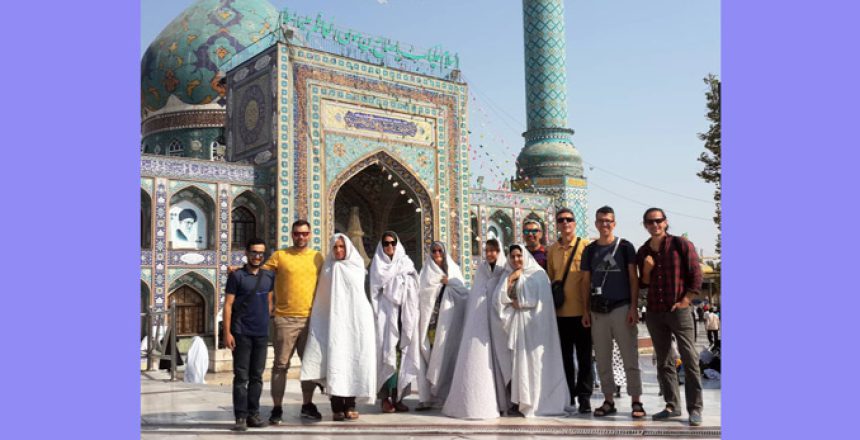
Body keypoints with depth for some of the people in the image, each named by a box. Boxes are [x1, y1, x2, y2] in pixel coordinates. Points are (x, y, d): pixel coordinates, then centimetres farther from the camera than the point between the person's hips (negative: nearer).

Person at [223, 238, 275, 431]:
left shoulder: (269, 276, 10)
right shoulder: (237, 276, -1)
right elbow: (228, 305, -3)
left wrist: (270, 325, 12)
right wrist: (227, 332, -9)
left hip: (262, 333, 4)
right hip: (241, 333, -4)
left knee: (257, 376, 8)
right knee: (241, 376, -1)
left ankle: (253, 414, 15)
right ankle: (241, 417, 3)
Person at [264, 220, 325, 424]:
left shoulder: (317, 257, 10)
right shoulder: (279, 256, 1)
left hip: (310, 319, 3)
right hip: (285, 319, -3)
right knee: (281, 365, 1)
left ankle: (307, 405, 24)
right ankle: (277, 408, 11)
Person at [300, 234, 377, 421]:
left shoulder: (357, 266, 11)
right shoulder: (329, 268, 7)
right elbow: (322, 298, 8)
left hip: (355, 322, 2)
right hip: (334, 322, -2)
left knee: (353, 362, 1)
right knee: (335, 362, -8)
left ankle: (350, 405, 7)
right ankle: (337, 407, -7)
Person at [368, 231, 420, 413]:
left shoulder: (406, 263, 15)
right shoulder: (378, 264, 9)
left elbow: (413, 289, 11)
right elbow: (376, 288, -1)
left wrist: (411, 315, 2)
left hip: (404, 313, 3)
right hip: (386, 313, -3)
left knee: (402, 353, -1)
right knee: (387, 352, -9)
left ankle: (398, 397, 5)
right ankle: (385, 398, -5)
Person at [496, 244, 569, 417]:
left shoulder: (538, 274, 1)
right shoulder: (508, 275, 15)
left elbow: (540, 299, -9)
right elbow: (499, 298, 3)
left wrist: (519, 303, -2)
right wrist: (510, 280, -7)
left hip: (534, 323, -4)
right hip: (516, 323, 4)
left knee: (535, 361, -6)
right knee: (519, 362, 0)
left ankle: (539, 402, -3)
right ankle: (522, 402, 3)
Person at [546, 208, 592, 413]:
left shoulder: (586, 245, -2)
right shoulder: (552, 250, 9)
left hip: (581, 311, -4)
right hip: (560, 312, 4)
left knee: (584, 356, 3)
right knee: (565, 356, 11)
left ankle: (584, 397, 11)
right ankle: (567, 396, 21)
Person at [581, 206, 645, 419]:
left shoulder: (625, 247, 3)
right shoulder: (590, 250, 11)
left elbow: (633, 278, 0)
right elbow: (586, 282, 12)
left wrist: (633, 307, -9)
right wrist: (586, 310, 5)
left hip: (621, 308, -3)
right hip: (598, 311, 3)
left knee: (630, 358, -3)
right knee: (602, 359, 7)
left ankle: (636, 401, 4)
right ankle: (609, 400, 15)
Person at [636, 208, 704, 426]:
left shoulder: (682, 245, -4)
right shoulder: (643, 252, 9)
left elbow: (696, 277, -5)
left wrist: (684, 302, -11)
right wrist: (646, 269, -4)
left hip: (678, 311, -5)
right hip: (654, 313, 5)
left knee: (690, 361, -5)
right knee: (663, 362, 9)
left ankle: (695, 408, 1)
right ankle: (672, 406, 18)